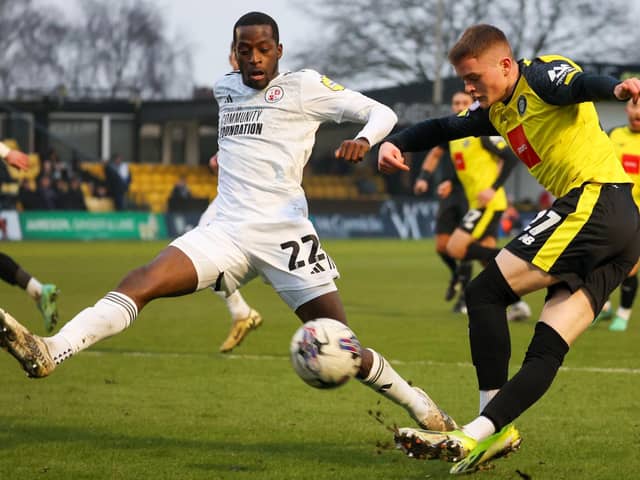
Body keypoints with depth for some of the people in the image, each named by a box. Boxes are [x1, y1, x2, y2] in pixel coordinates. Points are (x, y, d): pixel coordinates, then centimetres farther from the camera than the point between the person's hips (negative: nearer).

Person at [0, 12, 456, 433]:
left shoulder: (304, 86, 2)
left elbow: (381, 112, 0)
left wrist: (363, 139, -22)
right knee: (141, 281, -20)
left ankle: (424, 409, 14)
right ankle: (50, 352, -35)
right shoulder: (226, 88, 18)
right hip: (227, 231, 4)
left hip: (283, 232, -4)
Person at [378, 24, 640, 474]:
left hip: (597, 199, -10)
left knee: (486, 291, -8)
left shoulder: (542, 75, -4)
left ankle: (486, 432, -10)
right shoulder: (498, 110, 23)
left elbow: (577, 84, -25)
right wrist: (394, 143, 12)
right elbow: (444, 128, 31)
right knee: (547, 349, 1)